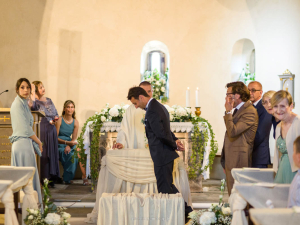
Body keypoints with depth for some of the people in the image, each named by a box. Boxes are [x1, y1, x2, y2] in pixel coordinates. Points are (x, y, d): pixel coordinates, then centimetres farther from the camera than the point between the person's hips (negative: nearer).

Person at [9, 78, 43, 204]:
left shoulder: (24, 103, 17)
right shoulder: (18, 104, -12)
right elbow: (25, 129, -16)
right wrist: (38, 142, -4)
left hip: (26, 143, 9)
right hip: (22, 143, -9)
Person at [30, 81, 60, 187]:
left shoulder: (49, 100, 18)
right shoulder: (35, 101, -2)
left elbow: (56, 113, 22)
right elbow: (33, 107, -27)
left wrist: (55, 118, 0)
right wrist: (33, 94, -22)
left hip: (51, 130, 7)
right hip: (42, 129, -6)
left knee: (53, 153, 6)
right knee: (43, 153, -8)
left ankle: (52, 178, 11)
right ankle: (44, 179, -4)